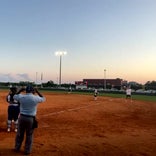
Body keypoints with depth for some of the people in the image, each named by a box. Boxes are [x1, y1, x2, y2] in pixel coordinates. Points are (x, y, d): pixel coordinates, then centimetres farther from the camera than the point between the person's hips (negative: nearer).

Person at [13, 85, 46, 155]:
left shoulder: (21, 97, -6)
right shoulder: (36, 98, -11)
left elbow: (14, 96, 16)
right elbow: (43, 99, 10)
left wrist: (20, 91, 19)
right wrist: (37, 92, 12)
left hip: (22, 117, 3)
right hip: (31, 118, -2)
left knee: (19, 133, 18)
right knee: (29, 135, 11)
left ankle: (17, 148, 33)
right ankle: (27, 150, 21)